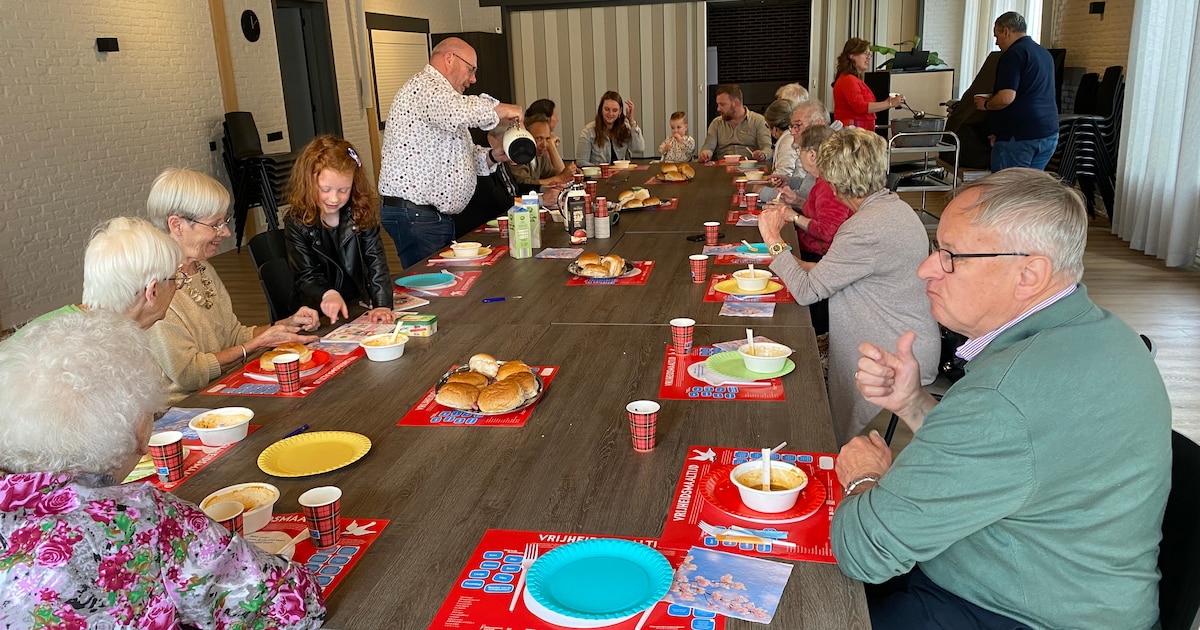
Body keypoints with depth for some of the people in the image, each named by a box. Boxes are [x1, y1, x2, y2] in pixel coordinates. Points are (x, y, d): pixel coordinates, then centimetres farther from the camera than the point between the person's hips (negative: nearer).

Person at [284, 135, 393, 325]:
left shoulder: (362, 213, -3)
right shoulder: (296, 222, -7)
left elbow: (376, 261, -9)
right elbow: (306, 277, -8)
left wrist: (383, 304, -24)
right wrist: (327, 294, -30)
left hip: (361, 305, 1)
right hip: (321, 314, -1)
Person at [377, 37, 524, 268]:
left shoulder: (439, 92, 26)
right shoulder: (424, 87, -9)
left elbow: (463, 155, 26)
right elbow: (460, 113, -33)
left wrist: (492, 156, 5)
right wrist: (503, 110, -16)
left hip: (439, 214, 11)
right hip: (414, 214, -11)